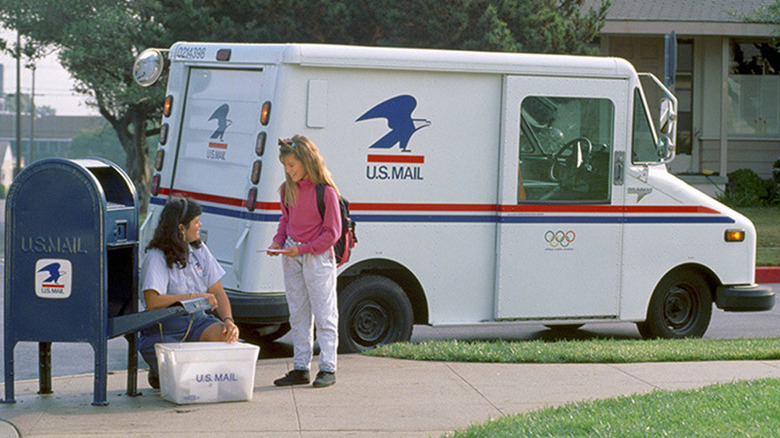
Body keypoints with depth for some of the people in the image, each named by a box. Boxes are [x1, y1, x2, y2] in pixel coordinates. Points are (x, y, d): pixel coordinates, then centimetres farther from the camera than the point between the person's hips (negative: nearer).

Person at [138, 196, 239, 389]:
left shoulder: (199, 250, 10)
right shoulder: (157, 257, -13)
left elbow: (217, 292, 10)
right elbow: (152, 302, -25)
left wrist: (229, 320, -9)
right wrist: (195, 297, -22)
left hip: (196, 320, 6)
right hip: (163, 328, -6)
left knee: (227, 336, -26)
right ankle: (158, 372, 11)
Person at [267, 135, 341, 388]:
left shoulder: (326, 192, -15)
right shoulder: (287, 189, 5)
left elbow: (332, 232, -12)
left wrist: (303, 249, -17)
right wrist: (278, 242, 1)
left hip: (318, 258, -7)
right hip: (291, 258, 7)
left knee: (324, 315, 0)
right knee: (298, 315, 10)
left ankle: (327, 368, 5)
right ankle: (300, 369, 16)